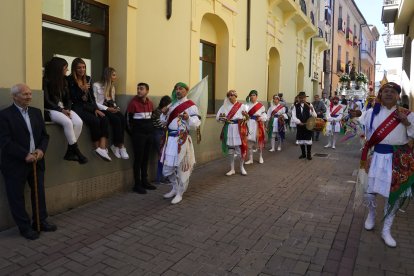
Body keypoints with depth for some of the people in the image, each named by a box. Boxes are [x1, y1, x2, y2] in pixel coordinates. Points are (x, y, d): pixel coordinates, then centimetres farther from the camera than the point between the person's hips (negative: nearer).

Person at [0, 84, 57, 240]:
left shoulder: (36, 112, 9)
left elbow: (44, 135, 8)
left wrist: (41, 149, -10)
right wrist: (25, 155, -20)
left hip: (36, 161, 5)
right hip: (15, 163, -5)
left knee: (39, 192, 13)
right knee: (17, 196, 7)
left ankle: (40, 221, 29)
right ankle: (24, 227, 21)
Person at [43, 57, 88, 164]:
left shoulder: (63, 81, 15)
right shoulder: (46, 80, -5)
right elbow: (46, 101, -10)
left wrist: (68, 109, -7)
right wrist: (61, 110, -16)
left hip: (63, 108, 6)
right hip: (51, 109, -6)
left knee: (79, 122, -24)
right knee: (68, 122, -34)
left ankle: (70, 152, -18)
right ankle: (76, 151, -24)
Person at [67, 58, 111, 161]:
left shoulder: (87, 79, 15)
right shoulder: (70, 80, -2)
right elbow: (72, 99, -7)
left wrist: (96, 109, 1)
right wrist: (81, 90, -18)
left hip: (88, 106, 6)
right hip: (77, 107, -6)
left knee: (104, 119, -22)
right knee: (95, 120, -29)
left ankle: (103, 148, -29)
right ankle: (97, 148, -13)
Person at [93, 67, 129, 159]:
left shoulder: (112, 87, 20)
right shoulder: (96, 85, -3)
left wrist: (116, 107, -1)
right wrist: (107, 109, -18)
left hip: (111, 109, 6)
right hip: (101, 109, -6)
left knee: (122, 119, -26)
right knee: (116, 120, -32)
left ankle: (116, 145, -22)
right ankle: (120, 146, -23)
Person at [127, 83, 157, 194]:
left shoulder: (150, 103, 8)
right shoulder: (133, 102, -9)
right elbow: (128, 118, -7)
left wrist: (151, 128, 12)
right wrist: (135, 129, -2)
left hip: (149, 133, 6)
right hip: (139, 134, -6)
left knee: (146, 158, 12)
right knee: (138, 159, -1)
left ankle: (145, 181, 23)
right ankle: (137, 184, 7)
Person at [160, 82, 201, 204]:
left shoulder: (191, 105, -6)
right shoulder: (172, 104, 14)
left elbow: (196, 123, -14)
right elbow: (164, 121, 15)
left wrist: (188, 118, -32)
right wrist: (164, 114, -5)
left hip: (182, 140, -6)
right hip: (170, 139, 6)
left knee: (182, 168, 3)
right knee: (167, 168, 11)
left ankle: (179, 194, 20)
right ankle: (175, 188, 34)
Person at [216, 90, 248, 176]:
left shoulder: (242, 106, 0)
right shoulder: (225, 106, 6)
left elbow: (247, 118, -2)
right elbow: (217, 117, 3)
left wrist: (246, 116, -25)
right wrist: (223, 118, -17)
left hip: (239, 130, -2)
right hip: (228, 130, 2)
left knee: (241, 148, 1)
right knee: (230, 149, 8)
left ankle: (241, 167, 23)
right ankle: (232, 169, 21)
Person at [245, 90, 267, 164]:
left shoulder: (261, 106, 0)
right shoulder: (247, 105, 5)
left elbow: (265, 116, 0)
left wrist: (261, 118, -19)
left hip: (258, 125, -1)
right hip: (249, 125, 1)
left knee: (259, 140, 7)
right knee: (249, 141, 3)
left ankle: (260, 157, 29)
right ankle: (250, 159, 13)